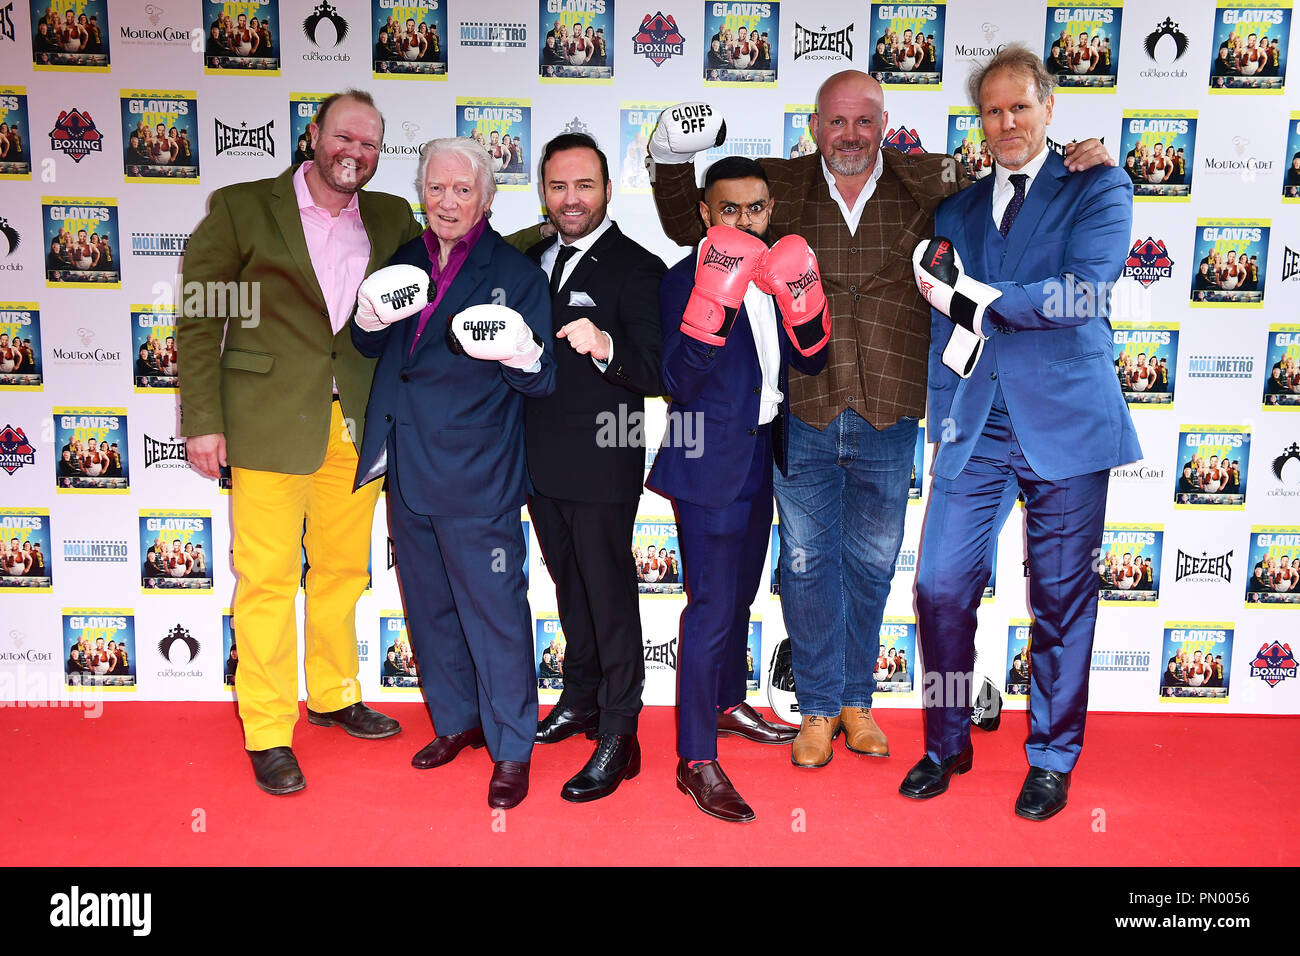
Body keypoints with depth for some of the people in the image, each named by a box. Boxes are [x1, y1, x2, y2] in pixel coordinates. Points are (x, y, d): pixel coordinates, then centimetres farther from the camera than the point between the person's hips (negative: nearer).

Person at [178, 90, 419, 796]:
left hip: (355, 421, 4)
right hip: (270, 419, -4)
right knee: (268, 576, 1)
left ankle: (333, 695, 32)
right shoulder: (242, 207, 0)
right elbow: (198, 319, 0)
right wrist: (203, 420, -7)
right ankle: (267, 732, 15)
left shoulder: (392, 219, 11)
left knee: (343, 567, 14)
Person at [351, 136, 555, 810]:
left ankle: (511, 750, 19)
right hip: (407, 470, 6)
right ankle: (456, 722, 38)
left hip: (476, 476, -6)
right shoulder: (405, 261, 9)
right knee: (429, 606, 18)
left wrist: (522, 355, -32)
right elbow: (371, 348, 14)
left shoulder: (516, 272, -6)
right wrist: (370, 315, -9)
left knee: (494, 613, 1)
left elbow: (542, 381, -9)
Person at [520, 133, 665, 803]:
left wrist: (606, 345, -37)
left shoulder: (635, 267, -11)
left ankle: (617, 735, 13)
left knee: (610, 596, 1)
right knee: (569, 585, 20)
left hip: (601, 464, -7)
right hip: (540, 462, 7)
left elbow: (654, 372, -20)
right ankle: (580, 697, 38)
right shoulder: (532, 261, 12)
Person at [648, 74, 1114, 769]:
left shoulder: (932, 184, 3)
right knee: (808, 564, 7)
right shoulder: (778, 188, 2)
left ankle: (856, 698, 32)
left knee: (870, 565, 13)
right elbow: (688, 225, 14)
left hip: (887, 424, 1)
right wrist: (673, 158, 0)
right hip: (803, 418, 0)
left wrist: (1079, 162, -1)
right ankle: (819, 705, 25)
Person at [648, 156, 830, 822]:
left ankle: (728, 704, 41)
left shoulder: (775, 276, 9)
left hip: (759, 457, 8)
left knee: (739, 593, 22)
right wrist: (715, 300, -33)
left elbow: (812, 361, 3)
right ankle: (696, 761, 3)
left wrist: (802, 299, -14)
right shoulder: (686, 280, -13)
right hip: (710, 465, -8)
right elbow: (678, 380, -24)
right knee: (711, 608, -7)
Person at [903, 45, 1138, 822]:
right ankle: (947, 744, 21)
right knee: (940, 588, 0)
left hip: (1064, 424, -3)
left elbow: (1085, 292, -14)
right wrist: (943, 415, 5)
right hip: (975, 429, 3)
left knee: (1062, 600, 6)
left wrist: (974, 298, -12)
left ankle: (1052, 760, 24)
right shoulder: (958, 207, 15)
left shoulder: (1099, 188, 1)